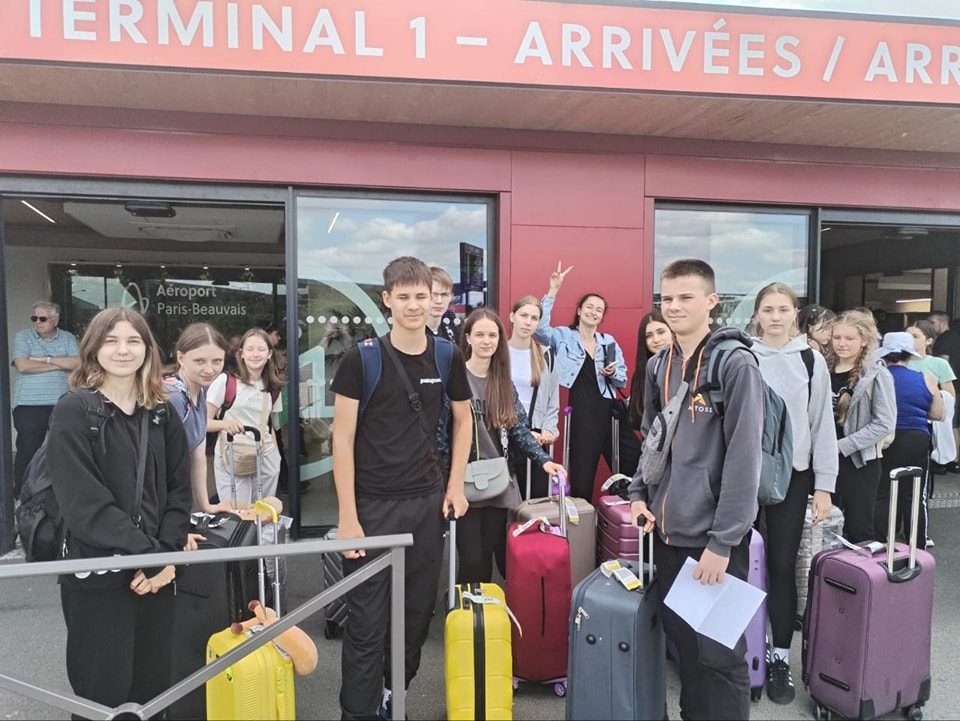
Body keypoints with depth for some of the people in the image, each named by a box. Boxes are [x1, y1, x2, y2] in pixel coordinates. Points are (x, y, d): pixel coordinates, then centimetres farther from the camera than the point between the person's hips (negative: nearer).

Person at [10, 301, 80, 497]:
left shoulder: (68, 338, 8)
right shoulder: (22, 337, 5)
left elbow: (77, 363, -7)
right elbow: (22, 366, -10)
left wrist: (45, 359, -9)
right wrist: (60, 364, -7)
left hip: (62, 405, 1)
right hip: (29, 405, -1)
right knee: (27, 450, 1)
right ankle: (21, 494, 11)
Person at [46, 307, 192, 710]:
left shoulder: (161, 414, 8)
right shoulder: (73, 411, -7)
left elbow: (179, 490, 5)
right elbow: (83, 502, -14)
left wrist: (167, 555, -9)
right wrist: (147, 554, -17)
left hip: (157, 573, 5)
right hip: (98, 575, -4)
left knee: (153, 690, 15)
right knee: (104, 696, 5)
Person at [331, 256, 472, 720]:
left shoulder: (447, 357, 2)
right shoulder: (361, 359, -8)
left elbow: (463, 421, 15)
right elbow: (342, 440, -7)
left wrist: (455, 485, 7)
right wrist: (347, 517, -11)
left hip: (427, 503, 4)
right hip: (373, 505, -3)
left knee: (417, 615, 13)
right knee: (367, 624, 2)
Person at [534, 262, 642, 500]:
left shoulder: (610, 341, 13)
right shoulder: (563, 336, 2)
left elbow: (623, 380, 15)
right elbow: (539, 328, -19)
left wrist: (613, 373, -8)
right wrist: (553, 292, -20)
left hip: (609, 410, 4)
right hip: (581, 413, -4)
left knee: (633, 464, 5)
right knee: (582, 476, 4)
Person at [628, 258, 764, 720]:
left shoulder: (735, 365, -12)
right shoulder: (658, 366, 9)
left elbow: (743, 459, -16)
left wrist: (723, 542, -17)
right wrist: (640, 494, 5)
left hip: (714, 538, -6)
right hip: (668, 532, 6)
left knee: (719, 655, 5)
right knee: (682, 642, 18)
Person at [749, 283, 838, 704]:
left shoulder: (811, 361, 3)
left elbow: (823, 425, 3)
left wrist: (824, 485, 0)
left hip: (792, 476, 1)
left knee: (783, 565, 5)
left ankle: (781, 658, 16)